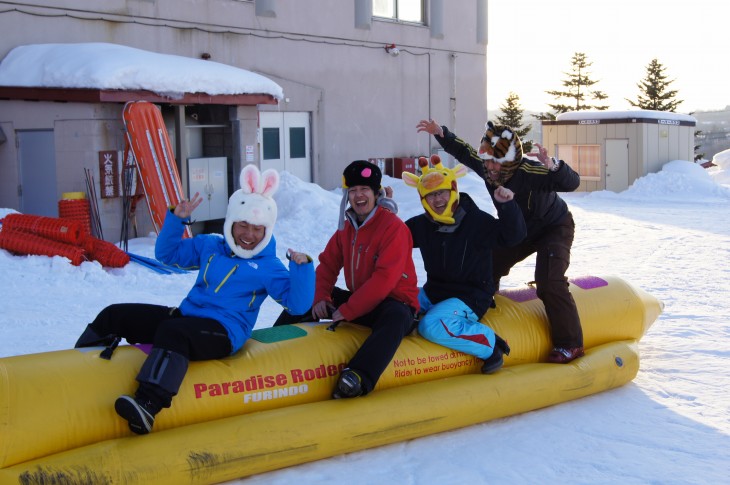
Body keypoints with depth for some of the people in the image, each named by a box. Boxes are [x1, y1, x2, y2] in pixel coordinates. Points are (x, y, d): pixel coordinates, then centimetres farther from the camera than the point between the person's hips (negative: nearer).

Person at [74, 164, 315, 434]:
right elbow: (166, 254, 23)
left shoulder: (269, 267, 1)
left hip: (223, 333, -7)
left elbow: (298, 304, -8)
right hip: (185, 316, 7)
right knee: (115, 316, 5)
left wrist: (302, 268, -23)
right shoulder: (209, 246, 16)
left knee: (173, 331, -40)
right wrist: (176, 220, 9)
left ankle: (148, 405, -54)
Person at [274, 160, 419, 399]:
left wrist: (347, 311, -26)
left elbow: (385, 279, -25)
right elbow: (328, 264, 8)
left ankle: (358, 378, -60)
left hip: (394, 302, -8)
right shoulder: (347, 227, 8)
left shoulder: (393, 227, -17)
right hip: (357, 299, 8)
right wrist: (321, 297, -12)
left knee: (396, 318, -42)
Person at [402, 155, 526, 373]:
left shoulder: (477, 221, -12)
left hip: (471, 296, -6)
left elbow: (513, 235, -17)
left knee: (432, 326, -32)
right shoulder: (421, 225, 5)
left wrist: (507, 206, -33)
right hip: (434, 292, 6)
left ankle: (490, 344, -18)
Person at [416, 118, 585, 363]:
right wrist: (440, 134, -15)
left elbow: (571, 182, -49)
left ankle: (570, 344, -10)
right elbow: (463, 151, -1)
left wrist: (553, 167, -68)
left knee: (549, 283, -23)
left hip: (554, 228, -7)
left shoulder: (529, 172, -39)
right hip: (518, 230, 7)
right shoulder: (486, 167, -19)